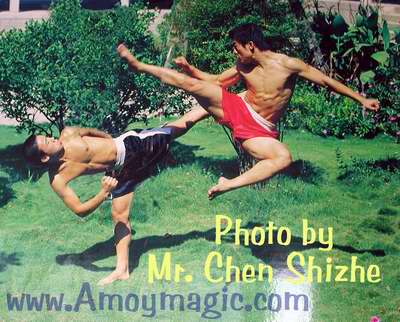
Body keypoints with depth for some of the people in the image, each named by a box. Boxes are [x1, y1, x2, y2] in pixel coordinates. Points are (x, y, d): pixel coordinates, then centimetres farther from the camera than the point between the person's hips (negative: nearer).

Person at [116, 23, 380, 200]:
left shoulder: (287, 64, -15)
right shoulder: (243, 67, 0)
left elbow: (325, 80, -10)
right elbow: (215, 81, 14)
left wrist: (361, 99, -11)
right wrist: (190, 68, -1)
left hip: (258, 130, -3)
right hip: (237, 110, 3)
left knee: (284, 158, -34)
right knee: (192, 84, -12)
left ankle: (229, 184, -34)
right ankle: (138, 65, -1)